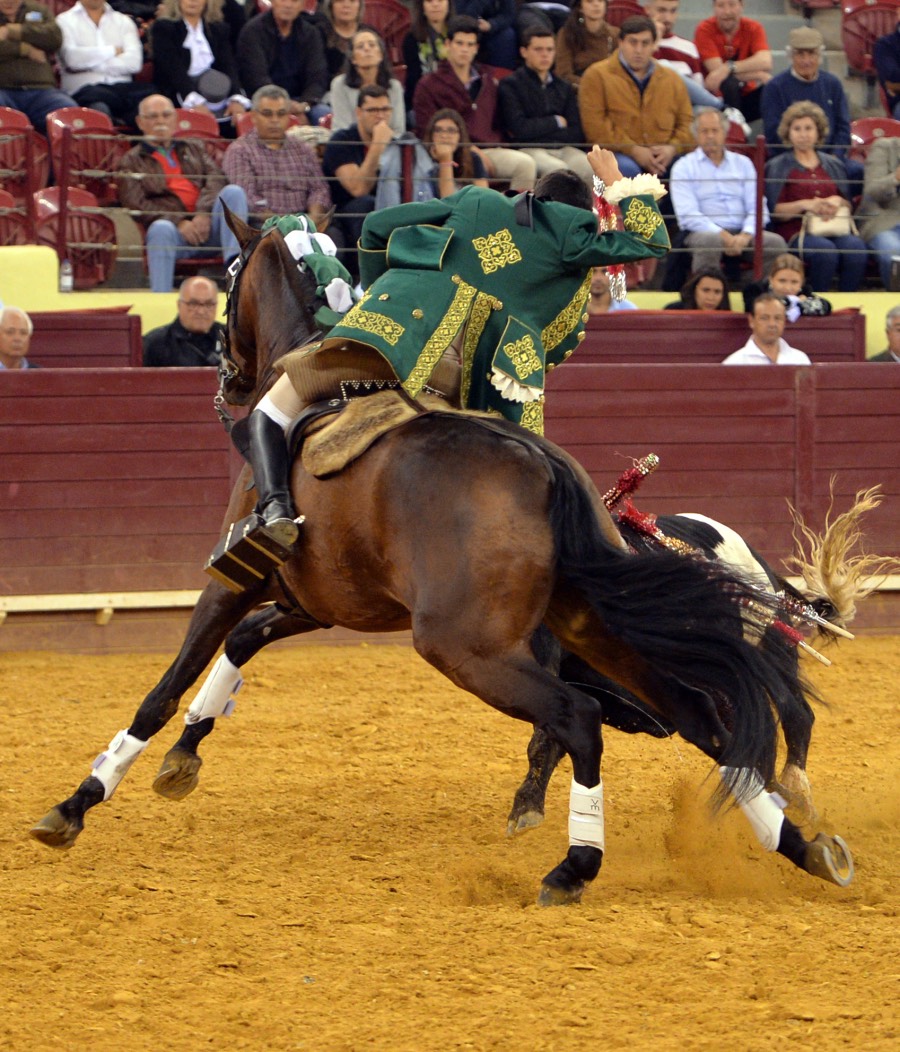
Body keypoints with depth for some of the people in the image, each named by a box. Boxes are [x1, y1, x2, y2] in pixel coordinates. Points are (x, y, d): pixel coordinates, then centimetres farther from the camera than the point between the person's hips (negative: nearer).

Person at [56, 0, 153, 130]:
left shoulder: (124, 21, 22)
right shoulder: (65, 21, 14)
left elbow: (134, 61, 3)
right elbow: (71, 58, -7)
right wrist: (113, 51, 5)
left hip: (122, 87, 3)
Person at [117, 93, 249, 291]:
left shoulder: (193, 150, 29)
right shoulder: (132, 161, 18)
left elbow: (216, 180, 10)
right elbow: (136, 205, 1)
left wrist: (204, 214, -12)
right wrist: (179, 223, -15)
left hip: (207, 222, 3)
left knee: (233, 192, -24)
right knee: (161, 229, -38)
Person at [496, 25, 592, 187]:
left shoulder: (564, 88, 21)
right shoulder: (510, 85, 5)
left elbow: (577, 134, 10)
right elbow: (519, 129, -8)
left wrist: (537, 130, -2)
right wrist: (557, 122, 6)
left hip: (564, 149, 4)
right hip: (528, 150, -4)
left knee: (591, 169, -28)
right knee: (557, 169, -36)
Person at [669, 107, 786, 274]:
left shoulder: (743, 163, 18)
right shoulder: (684, 167, 7)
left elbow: (757, 209, 9)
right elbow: (687, 215, -5)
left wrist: (745, 235, -12)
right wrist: (723, 235, -17)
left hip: (741, 234, 3)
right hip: (705, 231, -3)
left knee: (775, 242, -25)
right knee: (709, 241, -39)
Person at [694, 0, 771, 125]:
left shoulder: (753, 28, -3)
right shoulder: (705, 30, -9)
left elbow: (765, 62, -22)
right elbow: (716, 70, -19)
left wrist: (729, 68, -37)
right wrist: (758, 75, -25)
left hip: (748, 95, 3)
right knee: (729, 83, -35)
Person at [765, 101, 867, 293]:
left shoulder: (834, 165, 24)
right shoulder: (777, 167, 13)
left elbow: (849, 205, 22)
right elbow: (774, 211, 3)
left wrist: (837, 202, -1)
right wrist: (805, 205, -12)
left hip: (836, 231, 3)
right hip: (797, 232, -3)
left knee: (856, 247, -31)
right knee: (825, 250, -36)